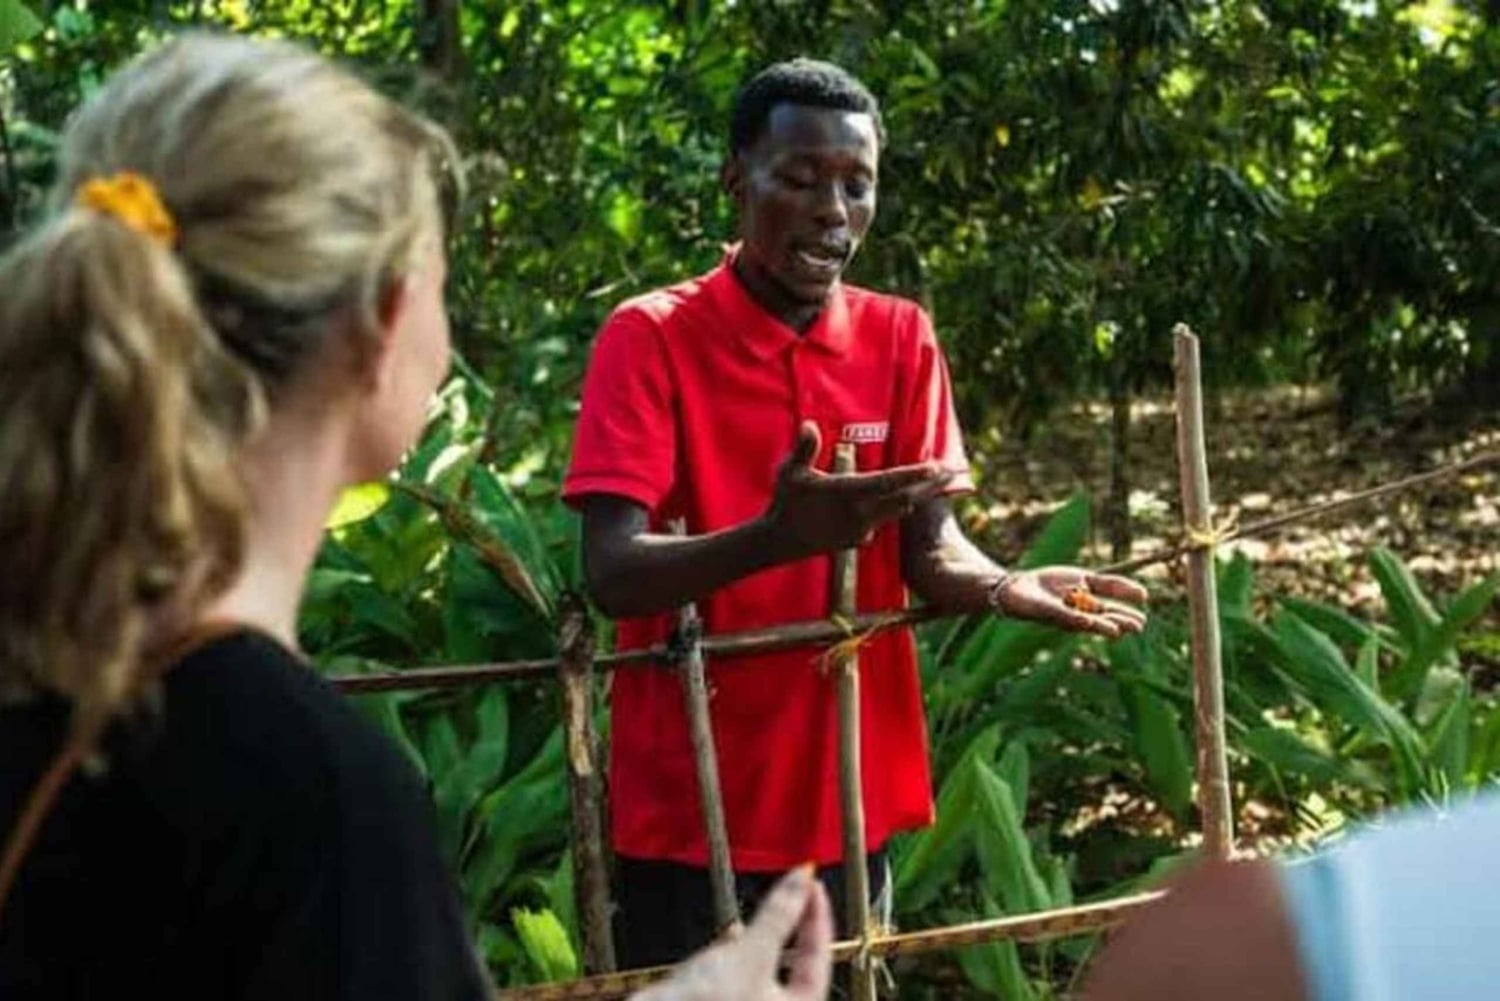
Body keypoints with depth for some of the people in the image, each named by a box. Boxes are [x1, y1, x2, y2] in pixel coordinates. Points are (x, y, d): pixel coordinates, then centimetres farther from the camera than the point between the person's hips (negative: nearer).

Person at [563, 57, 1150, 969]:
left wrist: (1007, 588, -27)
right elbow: (612, 572, -19)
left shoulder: (901, 337, 4)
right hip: (689, 815, -4)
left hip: (848, 802, 4)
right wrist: (777, 538, -38)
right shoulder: (650, 338, -9)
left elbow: (930, 547, -3)